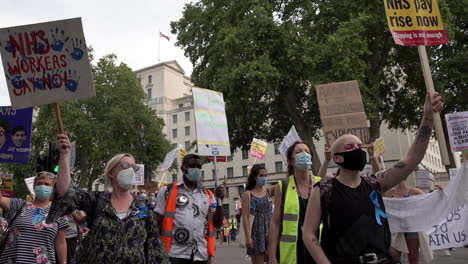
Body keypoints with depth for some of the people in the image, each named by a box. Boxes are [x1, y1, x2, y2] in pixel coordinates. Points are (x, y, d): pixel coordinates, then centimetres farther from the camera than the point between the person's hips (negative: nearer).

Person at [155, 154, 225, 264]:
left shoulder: (208, 195, 10)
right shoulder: (168, 191, 1)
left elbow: (217, 224, 7)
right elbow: (157, 223, 1)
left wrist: (219, 201, -6)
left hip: (201, 255, 4)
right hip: (176, 254, -3)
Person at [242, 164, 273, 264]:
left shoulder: (269, 191, 11)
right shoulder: (248, 194, -2)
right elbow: (245, 217, -8)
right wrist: (248, 237, -13)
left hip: (271, 232, 4)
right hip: (257, 232, -4)